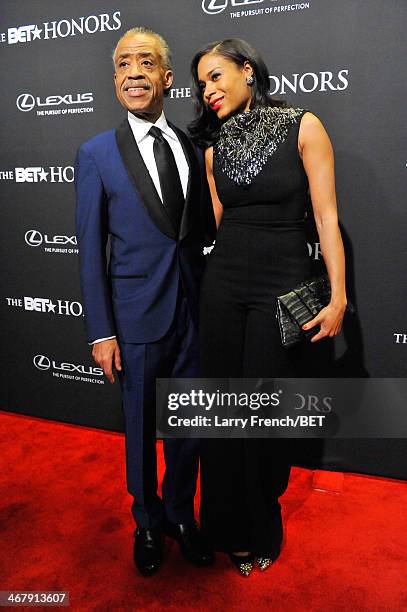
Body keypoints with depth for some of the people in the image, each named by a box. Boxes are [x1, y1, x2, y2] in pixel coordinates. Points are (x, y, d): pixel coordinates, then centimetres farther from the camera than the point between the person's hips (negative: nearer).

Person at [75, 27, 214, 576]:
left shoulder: (193, 150, 5)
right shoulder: (97, 153, -4)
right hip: (138, 318, -3)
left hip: (193, 314, 3)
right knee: (140, 428, 14)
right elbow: (91, 250, -5)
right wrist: (101, 331, -8)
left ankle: (181, 514, 40)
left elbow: (200, 232, 9)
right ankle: (147, 522, 38)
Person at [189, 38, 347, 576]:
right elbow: (223, 222, 13)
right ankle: (232, 526, 33)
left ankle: (262, 530, 33)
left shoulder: (302, 127, -3)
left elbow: (326, 215, -7)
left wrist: (339, 295, -11)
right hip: (224, 286, 4)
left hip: (282, 288, -4)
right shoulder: (215, 149, 10)